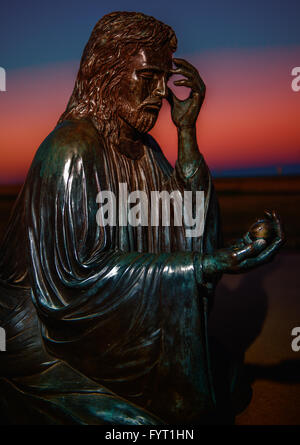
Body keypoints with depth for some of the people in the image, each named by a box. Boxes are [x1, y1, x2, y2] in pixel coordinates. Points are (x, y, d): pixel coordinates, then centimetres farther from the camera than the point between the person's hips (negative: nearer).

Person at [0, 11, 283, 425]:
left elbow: (192, 228, -5)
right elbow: (73, 277, -26)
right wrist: (210, 265, -28)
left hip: (112, 323, 7)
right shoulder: (72, 150, -21)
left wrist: (187, 131, -11)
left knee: (221, 379, 3)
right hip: (47, 337, -6)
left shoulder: (143, 147, 2)